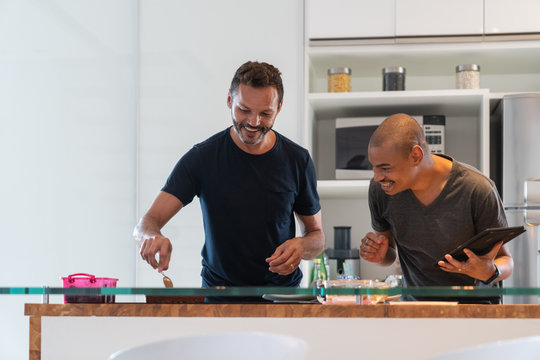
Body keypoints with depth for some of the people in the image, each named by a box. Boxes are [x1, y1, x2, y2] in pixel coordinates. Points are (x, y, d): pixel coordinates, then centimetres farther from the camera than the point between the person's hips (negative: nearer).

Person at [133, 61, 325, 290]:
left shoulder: (297, 160, 2)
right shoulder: (202, 158, -3)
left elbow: (317, 236, 12)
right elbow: (145, 224, -8)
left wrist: (301, 246, -12)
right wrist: (152, 236, -33)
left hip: (283, 287, 1)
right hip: (218, 292, 0)